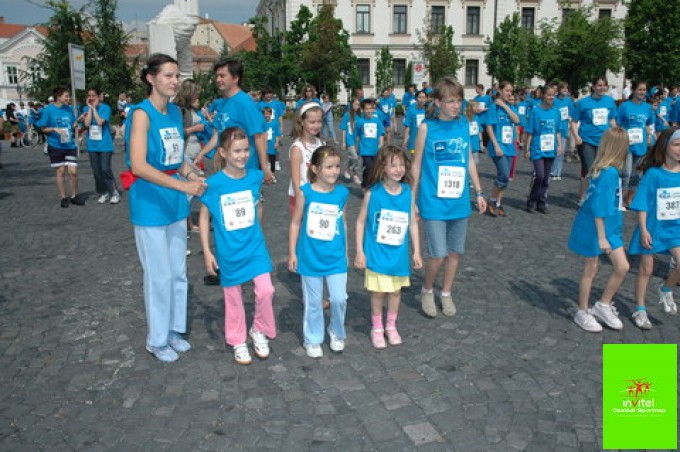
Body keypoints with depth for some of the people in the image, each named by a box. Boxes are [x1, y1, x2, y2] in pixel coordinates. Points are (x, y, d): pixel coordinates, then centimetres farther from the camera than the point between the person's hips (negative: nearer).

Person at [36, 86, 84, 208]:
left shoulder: (69, 109, 5)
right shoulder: (48, 110, -7)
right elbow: (43, 128, -2)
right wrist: (55, 129, -20)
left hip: (70, 145, 3)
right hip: (55, 146, -3)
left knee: (73, 171, -2)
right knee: (60, 171, 4)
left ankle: (74, 196, 15)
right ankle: (63, 197, 16)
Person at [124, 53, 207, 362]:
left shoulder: (175, 112, 7)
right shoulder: (141, 113, -15)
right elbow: (138, 166, -26)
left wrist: (194, 176, -3)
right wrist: (183, 185, -31)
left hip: (175, 202, 7)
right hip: (150, 203, -7)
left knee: (178, 272, 14)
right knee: (159, 275, 3)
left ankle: (174, 330, 31)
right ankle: (157, 339, 22)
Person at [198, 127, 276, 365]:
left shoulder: (255, 176, -6)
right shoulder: (214, 183, -14)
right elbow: (204, 216, -4)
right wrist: (206, 251, -6)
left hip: (255, 246, 2)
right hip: (228, 251, -2)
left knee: (265, 291, -6)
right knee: (233, 298, 11)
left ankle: (259, 331, 20)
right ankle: (238, 341, 31)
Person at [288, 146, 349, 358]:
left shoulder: (342, 192, -3)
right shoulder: (305, 192, -11)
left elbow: (343, 222, 8)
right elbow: (296, 223, -3)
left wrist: (345, 251, 12)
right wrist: (292, 252, -1)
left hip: (336, 258, 2)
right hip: (310, 257, -1)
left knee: (339, 299, 0)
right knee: (313, 301, 11)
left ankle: (337, 334, 28)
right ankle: (313, 340, 31)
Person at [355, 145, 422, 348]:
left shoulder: (408, 193, -4)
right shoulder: (373, 193, -12)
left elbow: (413, 224, 4)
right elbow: (361, 222, -6)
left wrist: (417, 251, 6)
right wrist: (359, 251, -7)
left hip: (399, 254, 3)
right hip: (377, 253, -3)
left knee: (396, 291, 15)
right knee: (378, 292, 7)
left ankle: (391, 326, 36)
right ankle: (377, 328, 29)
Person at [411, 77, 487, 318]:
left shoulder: (463, 124, 4)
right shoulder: (427, 127, -7)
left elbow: (469, 160, 13)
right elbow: (416, 165, -3)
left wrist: (479, 192, 13)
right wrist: (413, 200, -2)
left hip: (459, 201, 4)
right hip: (433, 202, -4)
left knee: (455, 251, 12)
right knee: (438, 254, -7)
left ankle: (446, 293, 32)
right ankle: (427, 291, 20)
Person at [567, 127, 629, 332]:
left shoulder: (610, 171, 2)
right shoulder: (608, 173, -24)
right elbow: (598, 208, -24)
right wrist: (601, 237, -21)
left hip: (610, 228, 8)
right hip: (594, 229, -8)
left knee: (622, 266, 9)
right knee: (591, 270, 6)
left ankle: (603, 305, 25)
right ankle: (582, 313, 24)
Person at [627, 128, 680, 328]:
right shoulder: (653, 174, -14)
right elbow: (642, 205, -12)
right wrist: (643, 230, -15)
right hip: (652, 229, -3)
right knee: (646, 269, 8)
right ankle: (640, 309, 24)